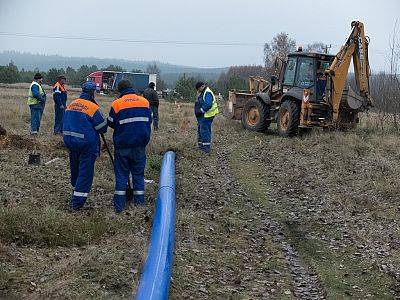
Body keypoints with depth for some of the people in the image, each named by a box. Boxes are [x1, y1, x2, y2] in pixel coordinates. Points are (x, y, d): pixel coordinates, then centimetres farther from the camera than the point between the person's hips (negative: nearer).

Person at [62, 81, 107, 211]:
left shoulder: (71, 105, 6)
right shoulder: (93, 108, -16)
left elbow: (67, 123, 15)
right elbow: (103, 128, -11)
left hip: (70, 141, 7)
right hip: (87, 145, -7)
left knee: (75, 169, 22)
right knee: (85, 173, 0)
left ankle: (76, 190, 41)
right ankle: (76, 202, 0)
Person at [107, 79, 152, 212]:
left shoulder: (117, 104, -8)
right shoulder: (145, 102, 2)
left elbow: (111, 123, 0)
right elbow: (149, 121, 11)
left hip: (122, 145, -2)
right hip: (140, 145, 2)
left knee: (121, 173, 7)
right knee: (138, 173, 12)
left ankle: (119, 205, 6)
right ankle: (139, 202, 15)